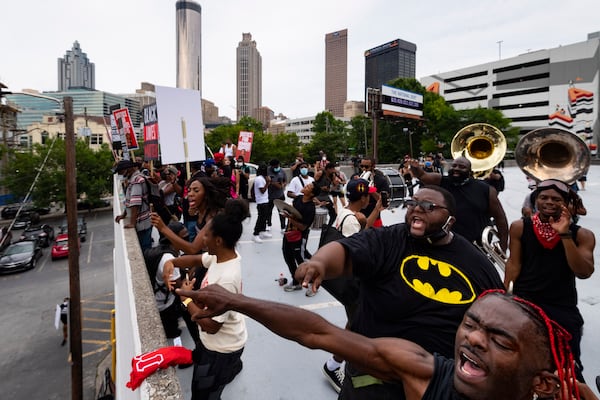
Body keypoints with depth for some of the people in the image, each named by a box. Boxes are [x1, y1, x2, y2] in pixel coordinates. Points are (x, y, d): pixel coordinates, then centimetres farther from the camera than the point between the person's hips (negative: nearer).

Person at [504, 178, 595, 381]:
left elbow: (584, 272, -13)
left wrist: (565, 234, -19)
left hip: (563, 308, 1)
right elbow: (514, 264, 1)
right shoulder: (520, 227, -1)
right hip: (523, 302, 0)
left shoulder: (582, 234, 0)